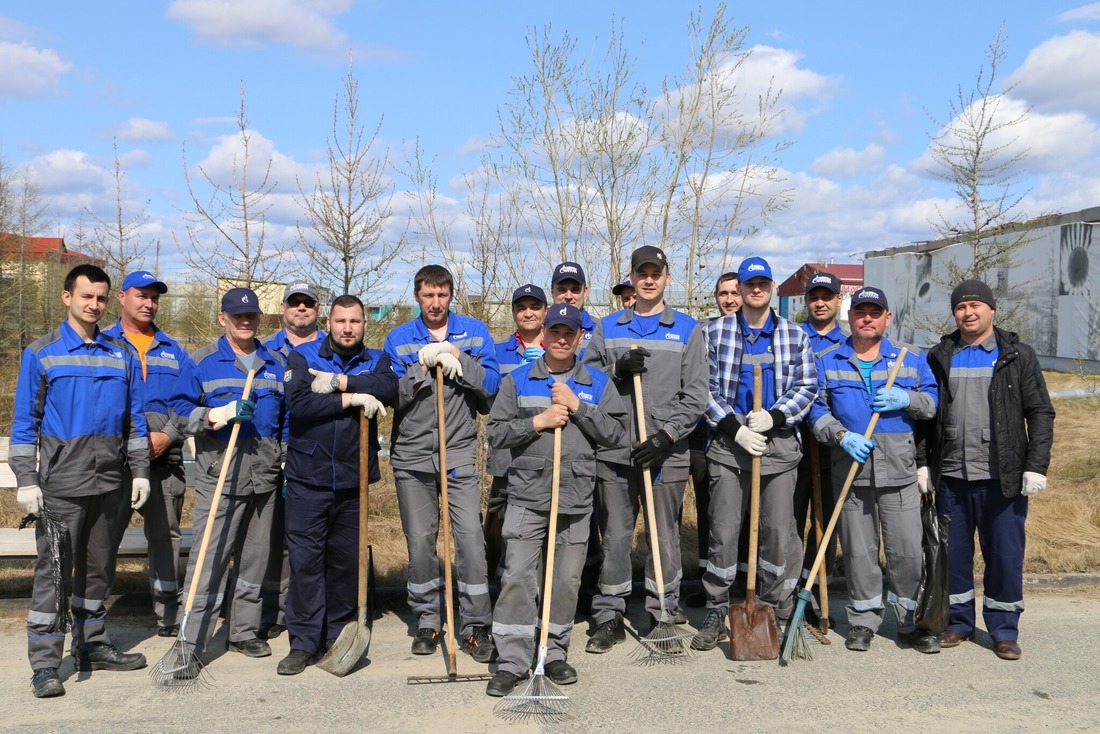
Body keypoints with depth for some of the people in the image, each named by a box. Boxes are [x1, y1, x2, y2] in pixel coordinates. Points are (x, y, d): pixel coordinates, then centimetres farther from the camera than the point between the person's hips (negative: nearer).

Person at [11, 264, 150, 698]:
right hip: (60, 482, -4)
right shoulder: (41, 354, 0)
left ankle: (92, 646, 25)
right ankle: (44, 664, 2)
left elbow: (135, 418, 12)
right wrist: (25, 479, -7)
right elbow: (24, 422, -1)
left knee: (98, 566, 13)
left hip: (107, 481, 4)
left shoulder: (122, 355, 9)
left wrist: (140, 470, 8)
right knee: (54, 568, -4)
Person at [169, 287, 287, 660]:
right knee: (210, 556, -9)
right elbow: (179, 407, -1)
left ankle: (245, 631, 24)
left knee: (255, 555, 12)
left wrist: (288, 459, 11)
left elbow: (288, 416, 18)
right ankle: (191, 640, -2)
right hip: (218, 473, -4)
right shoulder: (202, 361, 2)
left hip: (265, 473, 4)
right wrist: (212, 416, -19)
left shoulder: (277, 363, 13)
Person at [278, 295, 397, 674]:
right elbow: (298, 403, -14)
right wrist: (351, 399, -14)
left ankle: (338, 635, 23)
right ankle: (304, 642, 7)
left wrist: (339, 381, -17)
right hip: (308, 478, -2)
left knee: (347, 559, 9)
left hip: (353, 480, 2)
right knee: (305, 559, -2)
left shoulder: (376, 360, 10)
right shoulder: (302, 356, 3)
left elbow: (389, 388, -14)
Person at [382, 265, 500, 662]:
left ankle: (475, 625, 3)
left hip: (459, 451, -1)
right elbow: (392, 395, -3)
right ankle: (427, 621, 21)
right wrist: (423, 365, -16)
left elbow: (491, 384, -4)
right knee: (420, 540, 7)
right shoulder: (399, 339, 5)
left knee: (470, 535, -7)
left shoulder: (474, 331, 5)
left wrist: (458, 360, -16)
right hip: (412, 454, 1)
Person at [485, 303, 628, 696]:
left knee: (567, 580, 8)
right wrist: (538, 422, -11)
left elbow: (615, 432, 0)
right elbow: (496, 434, 2)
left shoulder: (598, 383, 10)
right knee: (517, 576, -6)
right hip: (527, 497, -1)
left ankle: (556, 653, 23)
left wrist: (577, 407, -10)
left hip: (576, 497, 1)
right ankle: (512, 660, 2)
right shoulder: (517, 381, 7)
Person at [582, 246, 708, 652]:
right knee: (614, 534, 6)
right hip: (613, 449, 2)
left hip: (666, 451, -1)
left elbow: (695, 394, 0)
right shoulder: (608, 327, 12)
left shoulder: (687, 328, 6)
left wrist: (666, 436, -11)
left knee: (664, 535, 5)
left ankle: (664, 614, 20)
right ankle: (609, 616, 17)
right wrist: (616, 369, -10)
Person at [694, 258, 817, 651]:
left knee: (779, 531, 3)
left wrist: (773, 416, -11)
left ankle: (776, 612, 19)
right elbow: (704, 388, -1)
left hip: (779, 443, 1)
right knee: (723, 530, 1)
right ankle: (716, 614, 13)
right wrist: (734, 428, -11)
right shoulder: (714, 332, 3)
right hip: (729, 442, -1)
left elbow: (806, 387, 5)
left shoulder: (794, 335, 8)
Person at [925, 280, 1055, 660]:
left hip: (1002, 478, -2)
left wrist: (1036, 466, -7)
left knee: (1005, 556, 4)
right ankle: (958, 621, 24)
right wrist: (923, 463, 6)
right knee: (952, 553, 9)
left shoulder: (1018, 356, 3)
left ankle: (1004, 629, 18)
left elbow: (1040, 413, 1)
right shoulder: (939, 358, 9)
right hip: (950, 476, 2)